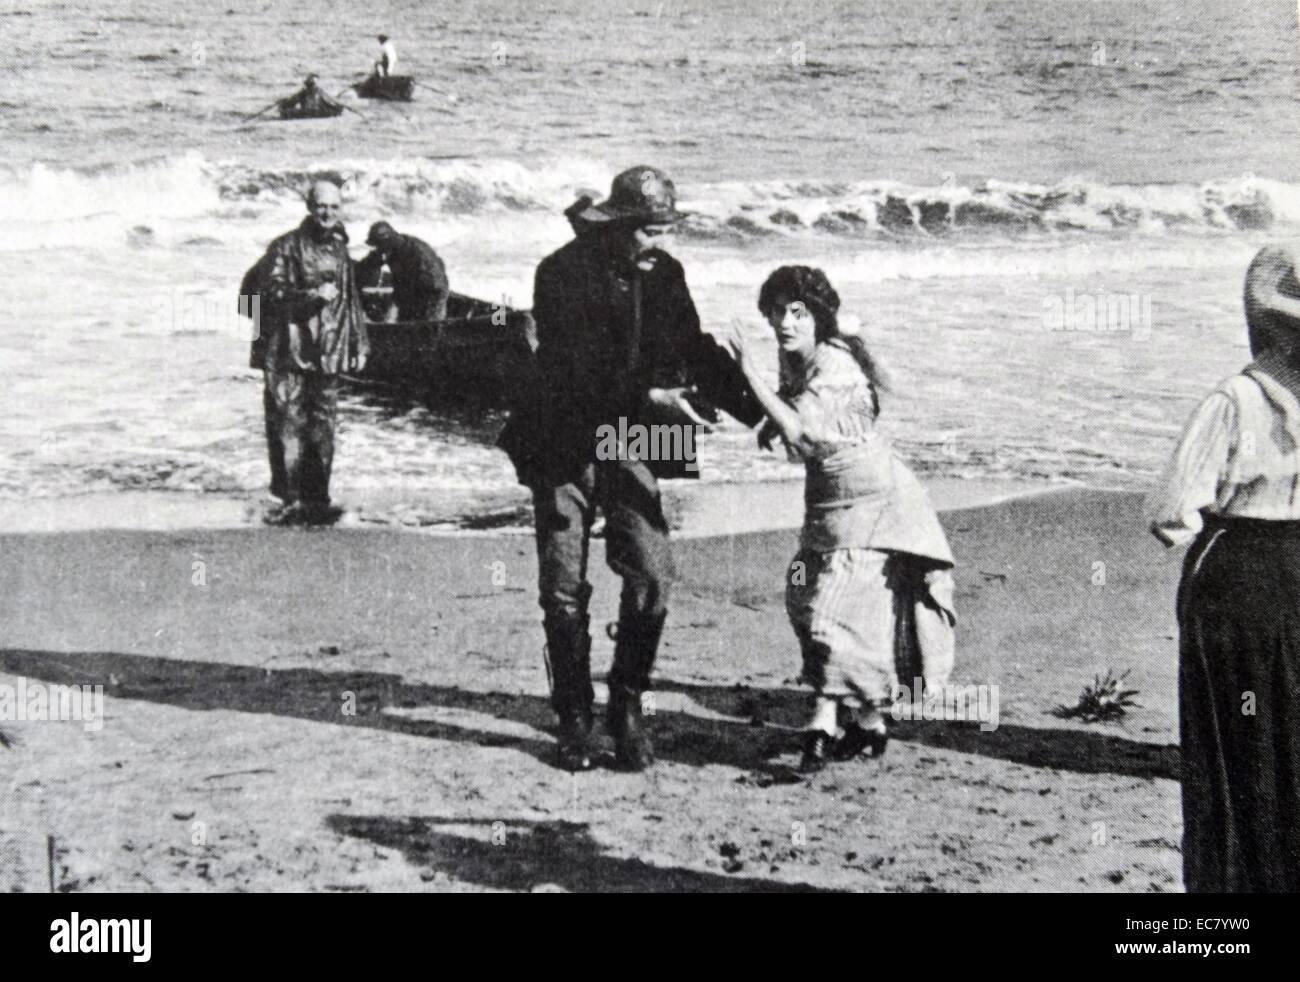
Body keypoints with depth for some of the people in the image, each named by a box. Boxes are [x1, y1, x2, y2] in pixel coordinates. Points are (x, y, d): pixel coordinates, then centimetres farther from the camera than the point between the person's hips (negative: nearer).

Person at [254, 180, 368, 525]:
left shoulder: (339, 251, 16)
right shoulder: (286, 247, -1)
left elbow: (352, 301, 22)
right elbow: (272, 293, -9)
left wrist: (359, 345, 19)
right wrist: (312, 296, -18)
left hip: (328, 354, 5)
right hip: (289, 354, -5)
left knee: (322, 429, 6)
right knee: (288, 425, -7)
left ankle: (317, 499, 13)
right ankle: (290, 499, -3)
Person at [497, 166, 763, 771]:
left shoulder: (664, 274, 1)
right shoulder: (563, 274, -14)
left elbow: (696, 352, 9)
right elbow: (578, 373, -20)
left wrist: (758, 412, 1)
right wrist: (648, 397, -28)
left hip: (629, 444, 3)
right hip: (564, 444, -3)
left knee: (652, 575, -7)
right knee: (564, 587, 2)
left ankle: (627, 705, 9)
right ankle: (573, 717, 16)